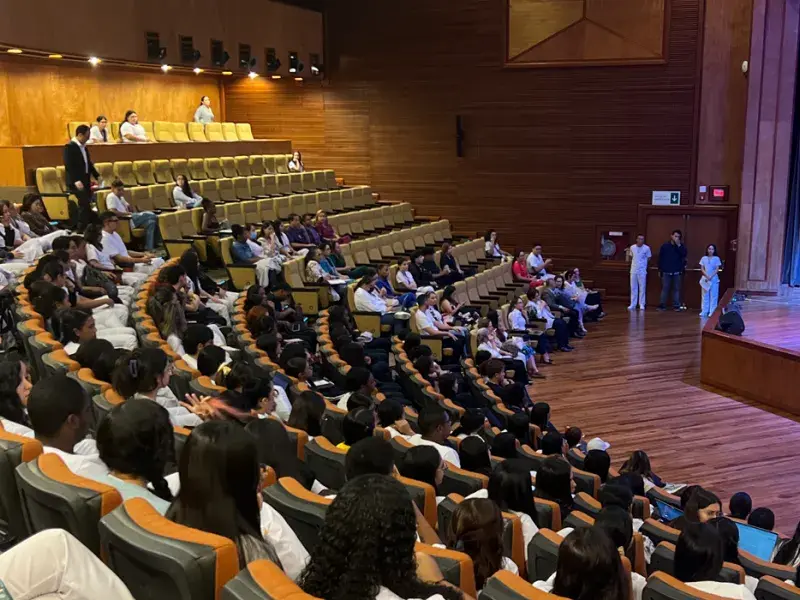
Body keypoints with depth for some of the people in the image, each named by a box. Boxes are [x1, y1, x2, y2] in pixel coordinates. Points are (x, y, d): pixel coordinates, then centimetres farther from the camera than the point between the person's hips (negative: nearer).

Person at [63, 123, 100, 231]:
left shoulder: (84, 147, 13)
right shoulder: (70, 146, -12)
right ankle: (81, 229, -7)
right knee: (85, 204, -13)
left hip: (85, 181, 8)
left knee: (85, 205, 10)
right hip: (76, 182, -8)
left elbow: (89, 164, 21)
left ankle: (83, 228, 17)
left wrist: (97, 176, 12)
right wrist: (76, 180, -28)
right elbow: (69, 165, -20)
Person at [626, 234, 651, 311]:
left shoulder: (646, 248, -6)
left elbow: (649, 258, 3)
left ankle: (642, 304, 7)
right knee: (633, 288, 6)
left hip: (642, 271, -3)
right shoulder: (632, 247, 2)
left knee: (642, 288, 1)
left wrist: (642, 264, 1)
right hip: (633, 270, 3)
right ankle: (632, 304, 10)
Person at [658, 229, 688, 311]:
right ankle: (662, 305, 3)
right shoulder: (665, 246, 2)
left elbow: (684, 254, -13)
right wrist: (660, 270, 2)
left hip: (677, 272, 1)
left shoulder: (681, 246, 5)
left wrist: (679, 245, -18)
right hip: (666, 271, -1)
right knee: (665, 288, 0)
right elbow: (660, 258, 4)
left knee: (676, 289, 3)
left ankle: (676, 306, 6)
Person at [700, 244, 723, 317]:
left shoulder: (716, 258, 1)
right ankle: (704, 311, 7)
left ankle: (712, 312, -1)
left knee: (713, 296, -2)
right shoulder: (704, 258, 6)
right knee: (705, 296, 4)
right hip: (705, 279, 2)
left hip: (714, 279, -2)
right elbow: (702, 269, 2)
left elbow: (717, 269, -4)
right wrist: (707, 276, -13)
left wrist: (711, 277, -15)